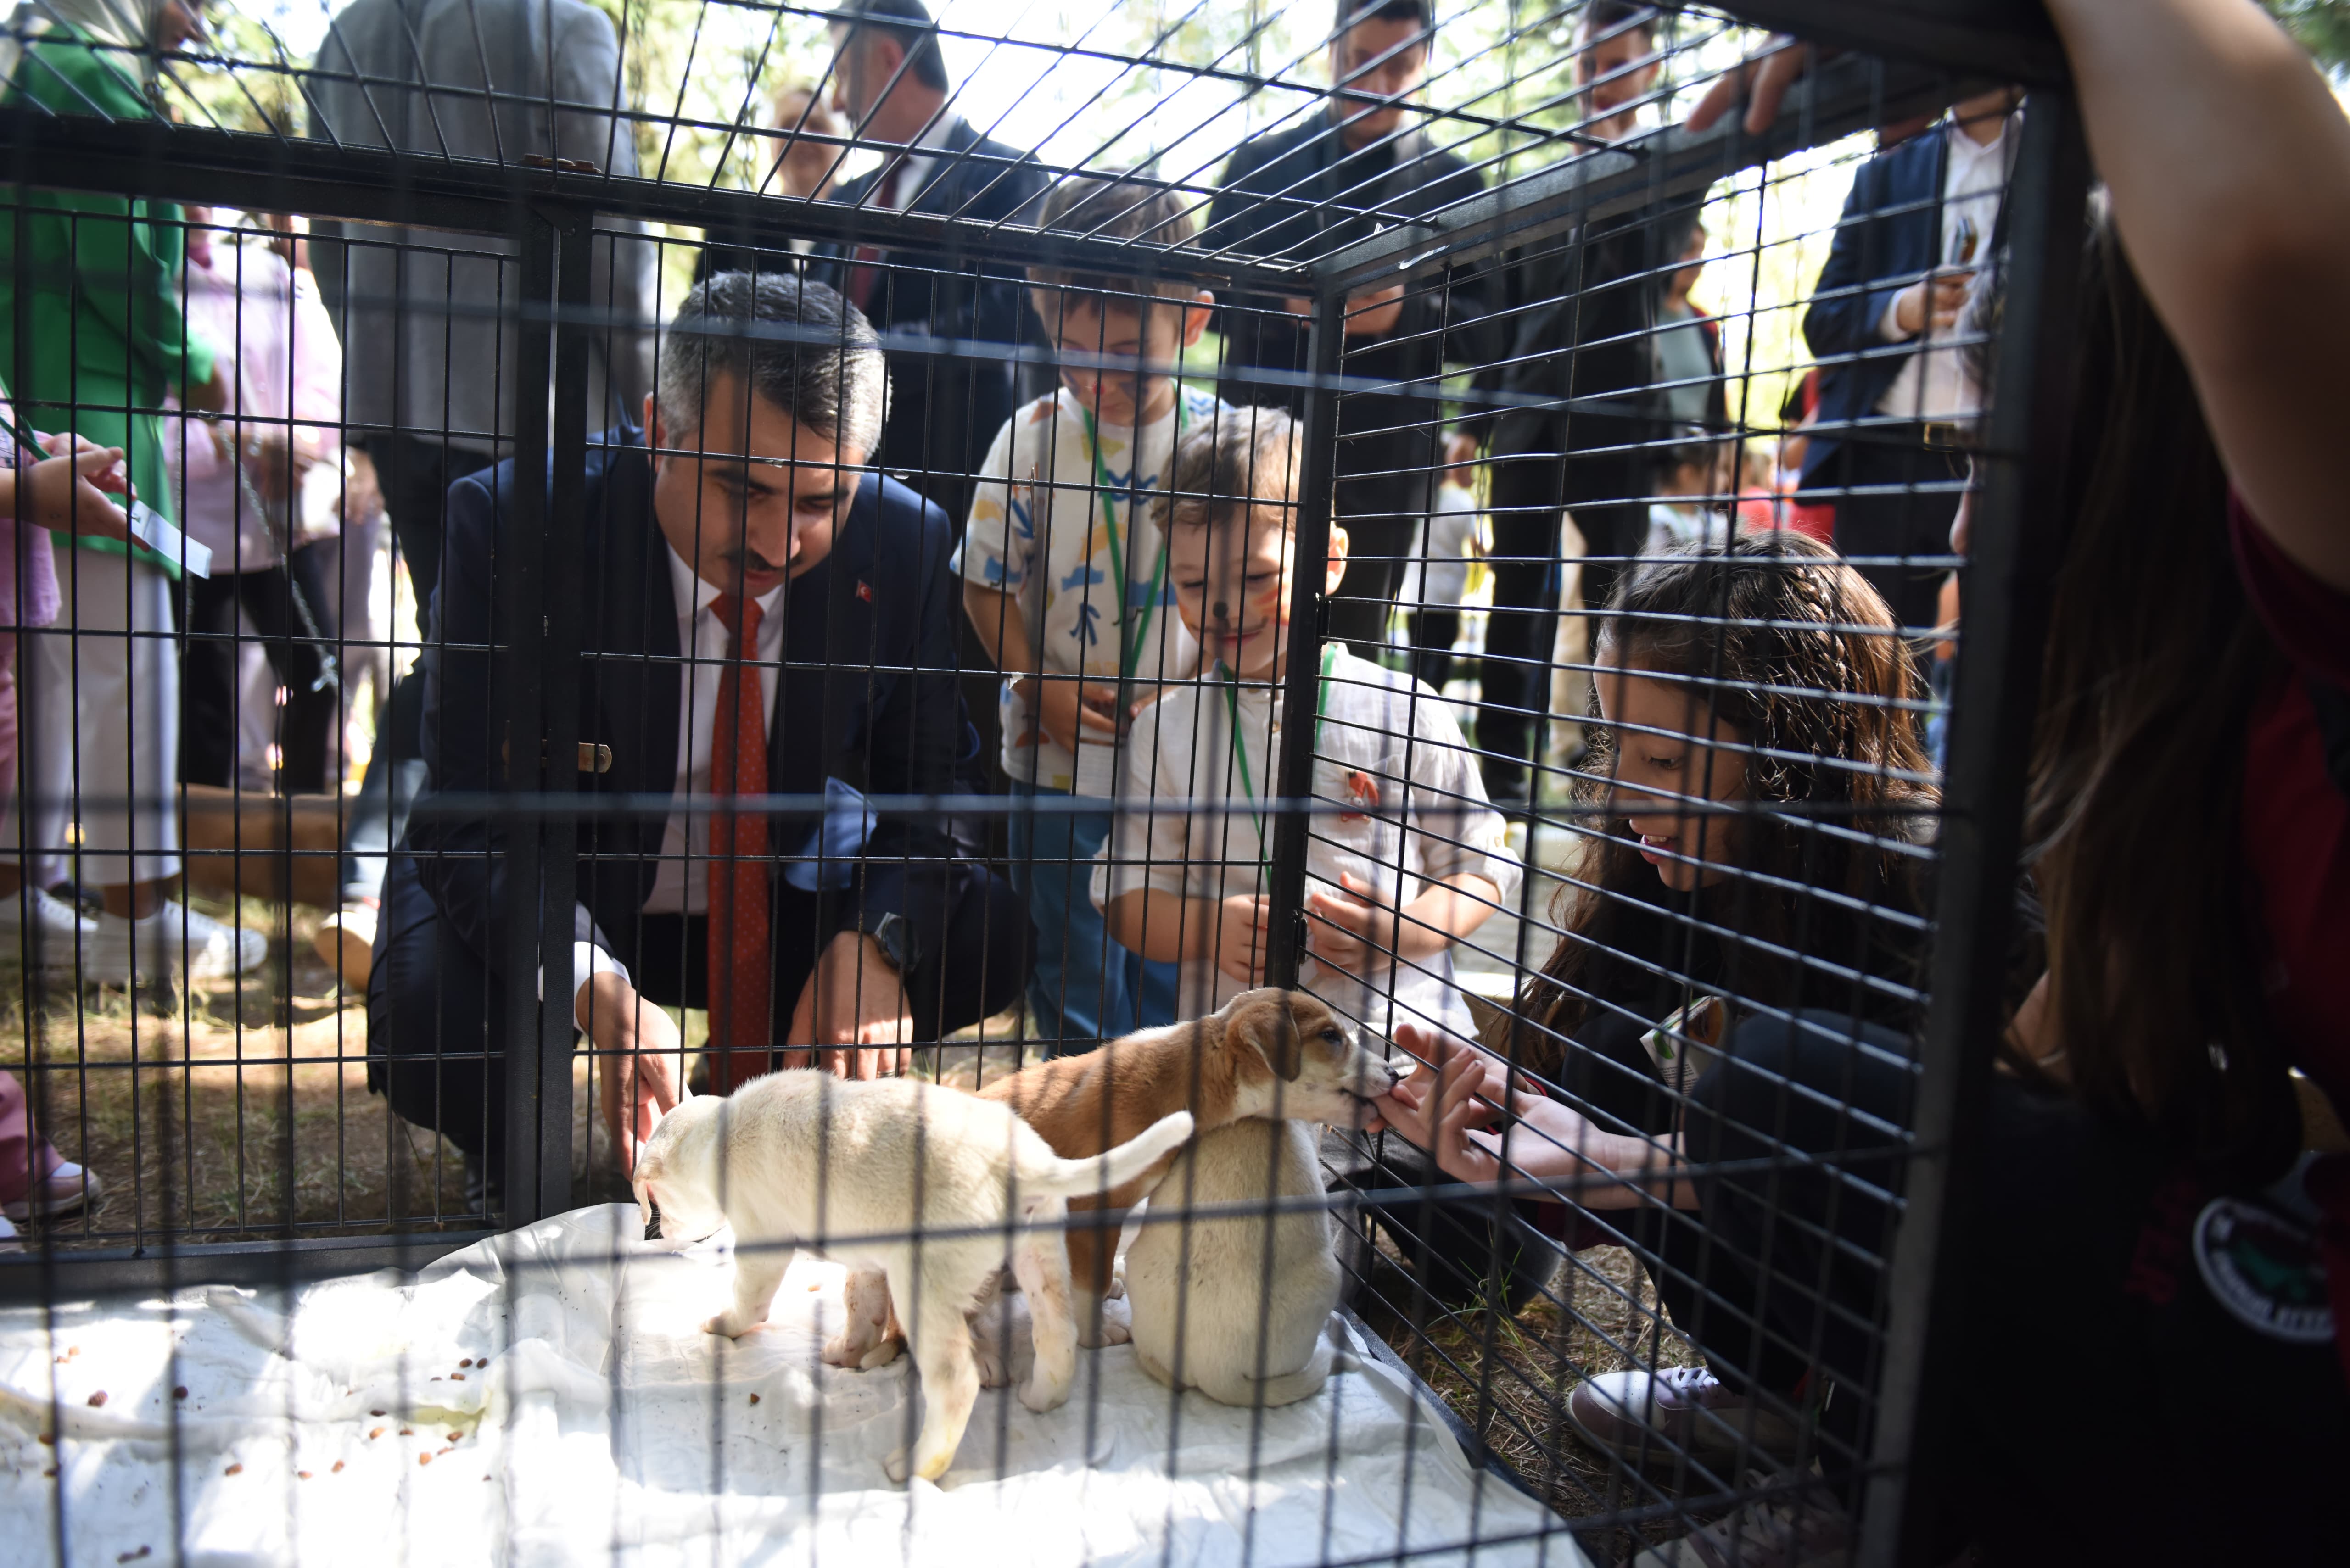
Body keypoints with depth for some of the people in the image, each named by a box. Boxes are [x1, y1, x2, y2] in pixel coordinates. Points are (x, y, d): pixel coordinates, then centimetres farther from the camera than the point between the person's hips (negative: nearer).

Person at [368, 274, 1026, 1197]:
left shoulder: (903, 543, -16)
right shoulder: (508, 520, -24)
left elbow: (928, 786, -8)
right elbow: (468, 817, -23)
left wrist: (874, 939, -29)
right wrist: (597, 990, -42)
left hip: (776, 903, 3)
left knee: (987, 936, -18)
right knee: (427, 1016, -33)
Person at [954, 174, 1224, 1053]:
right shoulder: (1035, 436, -4)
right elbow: (986, 583, 3)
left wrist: (1196, 688, -12)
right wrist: (1038, 688, -10)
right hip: (1058, 763, 0)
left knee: (1173, 982, 14)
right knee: (1073, 988, 12)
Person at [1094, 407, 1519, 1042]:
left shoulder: (1404, 714, 2)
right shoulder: (1165, 732, 8)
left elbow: (1482, 868, 8)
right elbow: (1126, 895, 10)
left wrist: (1404, 931, -10)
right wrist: (1209, 929, -10)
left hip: (1397, 1024, -1)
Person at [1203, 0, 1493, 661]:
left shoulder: (1455, 184, 9)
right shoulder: (1261, 162, 11)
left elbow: (1489, 329, 3)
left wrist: (1409, 312, -15)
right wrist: (1283, 303, -12)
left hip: (1384, 463, 0)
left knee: (1353, 649, 6)